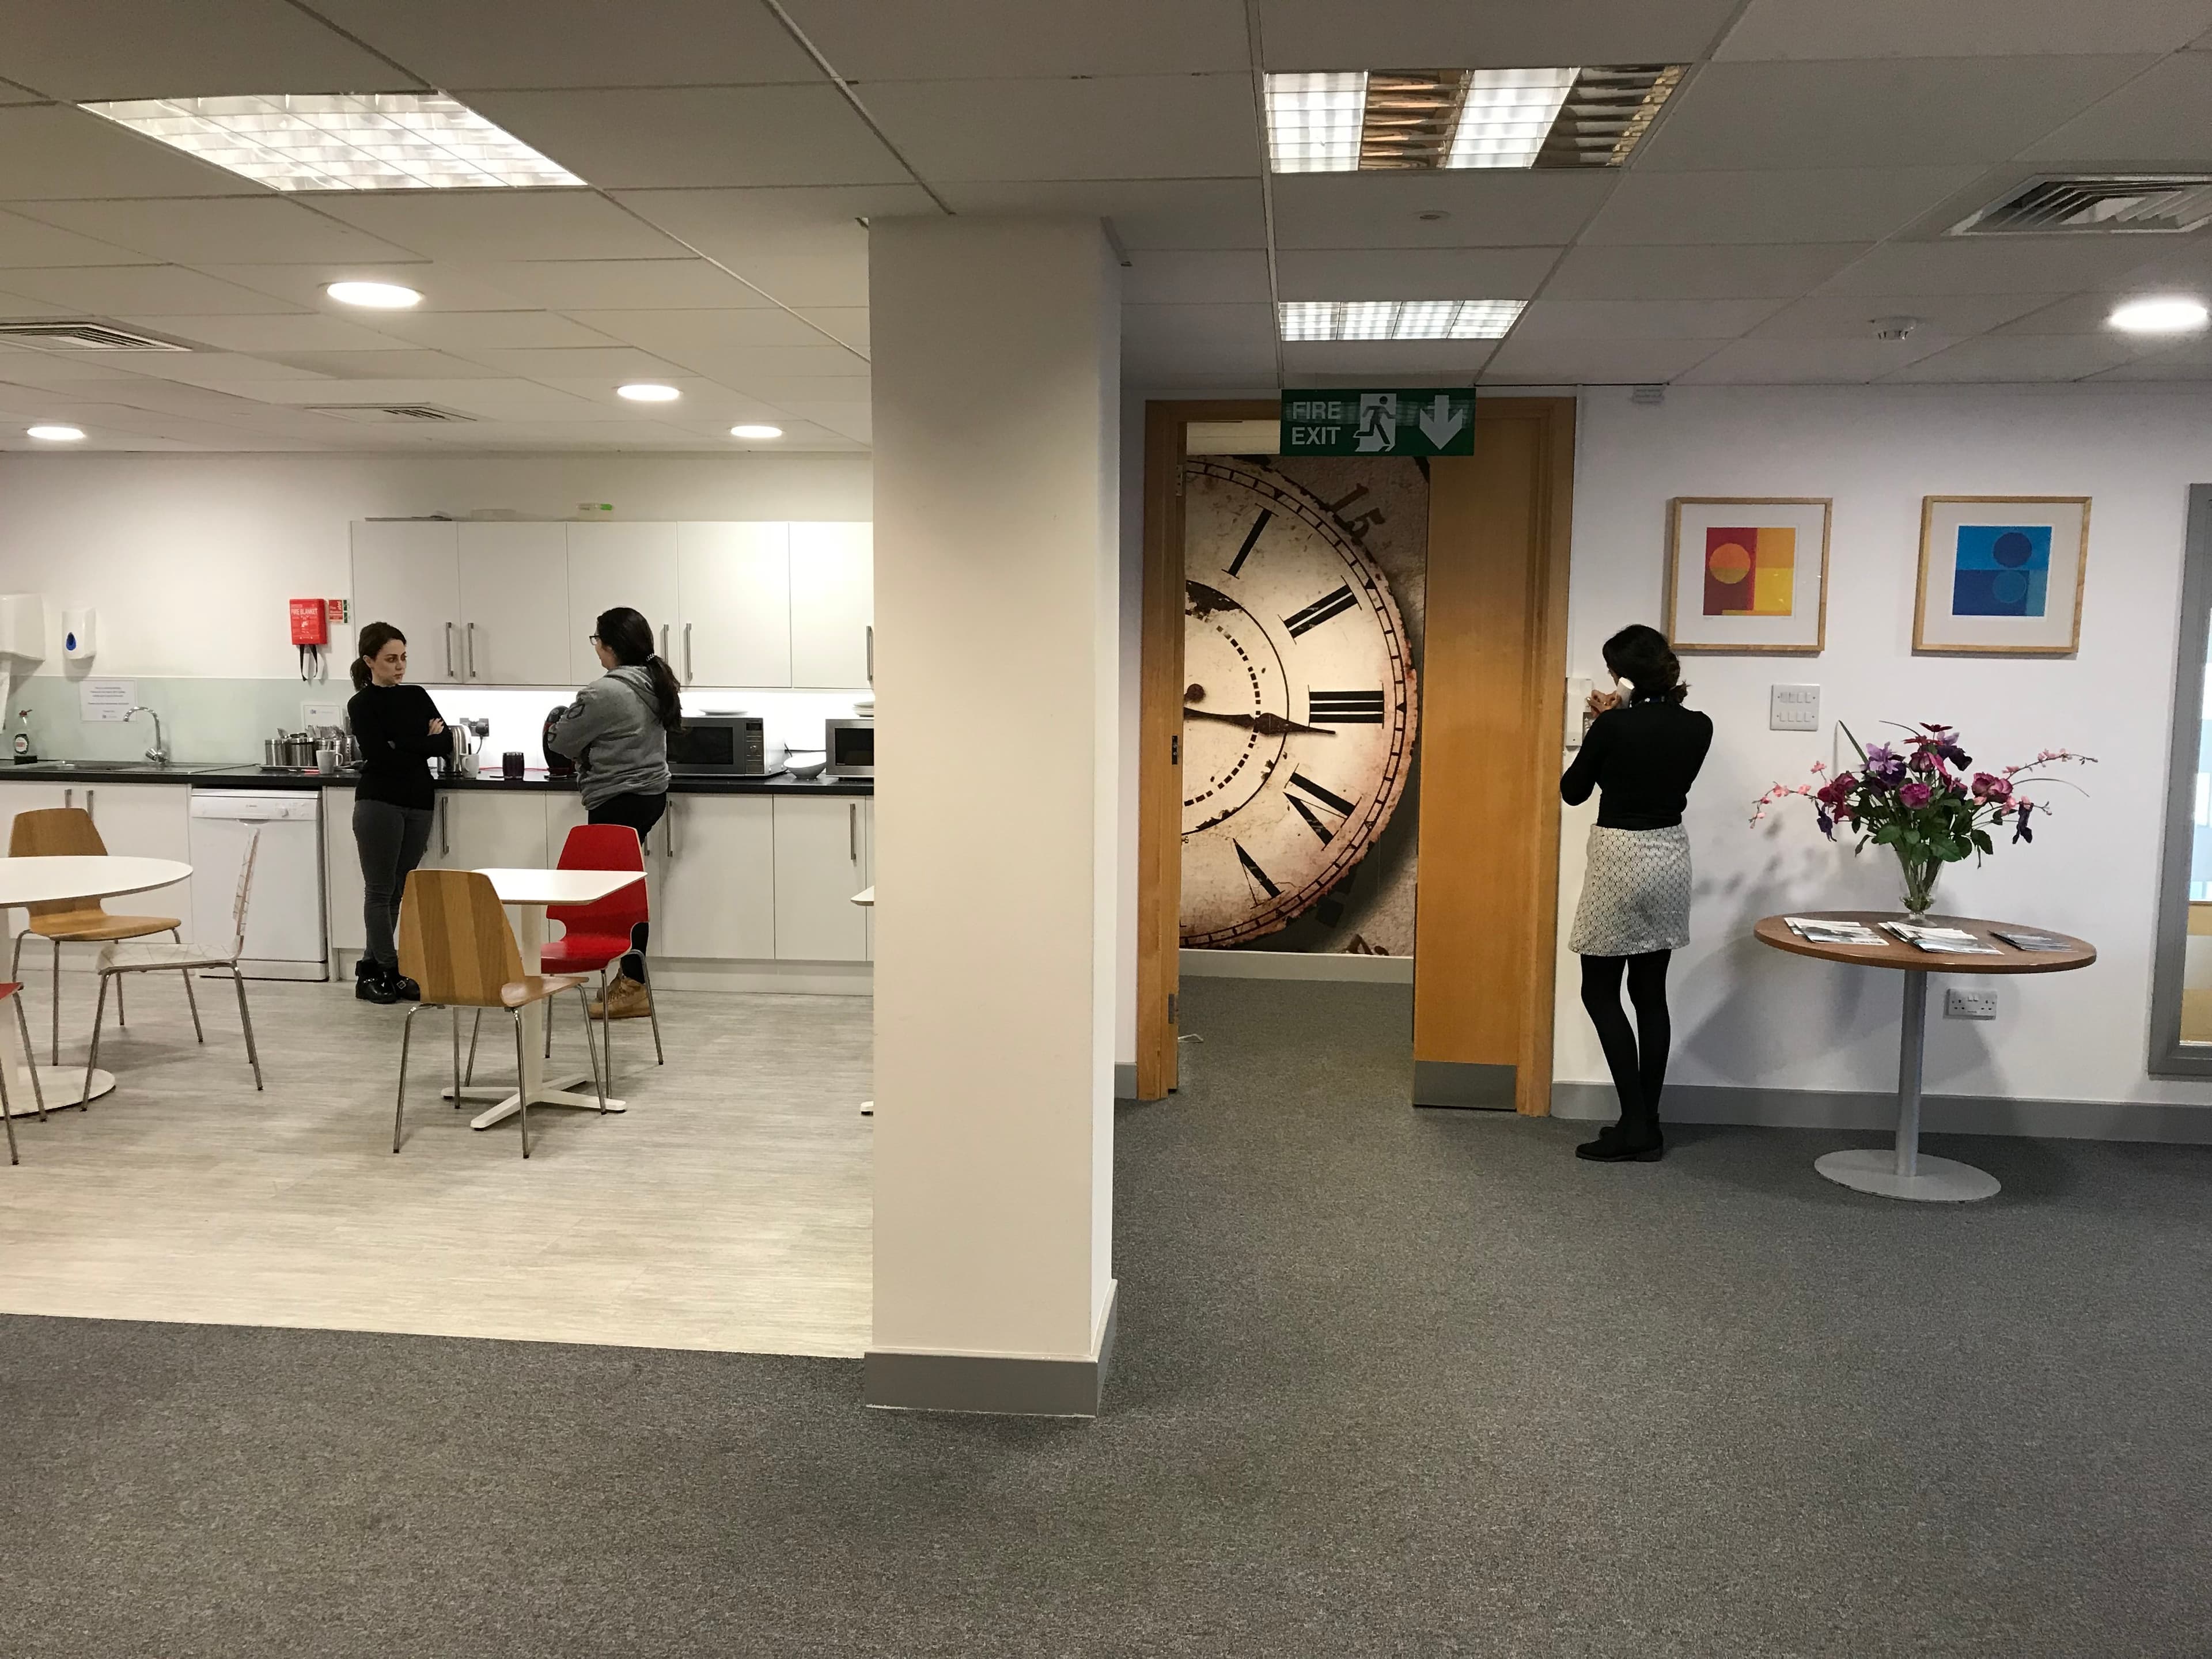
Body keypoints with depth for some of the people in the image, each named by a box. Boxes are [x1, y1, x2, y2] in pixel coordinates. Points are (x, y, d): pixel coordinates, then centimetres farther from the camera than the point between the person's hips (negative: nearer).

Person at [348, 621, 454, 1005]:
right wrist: (424, 741, -6)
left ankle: (371, 969, 15)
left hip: (418, 804, 5)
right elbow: (380, 755, -15)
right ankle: (391, 973, 6)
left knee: (396, 890, 8)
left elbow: (445, 744, 3)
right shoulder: (362, 705, -3)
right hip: (380, 803, -5)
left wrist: (403, 745, -9)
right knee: (381, 890, 1)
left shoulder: (417, 697, 12)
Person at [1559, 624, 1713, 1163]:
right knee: (1650, 994, 12)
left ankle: (1635, 1126, -1)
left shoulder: (1613, 725, -16)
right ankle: (1648, 1124, 15)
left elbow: (1573, 791, -2)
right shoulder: (1698, 728, 1)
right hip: (1670, 857, 6)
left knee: (1600, 992, 4)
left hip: (1620, 859, -6)